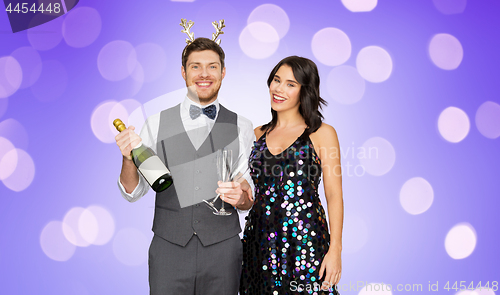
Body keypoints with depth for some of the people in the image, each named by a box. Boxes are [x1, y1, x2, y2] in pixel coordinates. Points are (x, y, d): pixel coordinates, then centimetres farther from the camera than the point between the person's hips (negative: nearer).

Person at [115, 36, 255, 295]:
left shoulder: (241, 127, 3)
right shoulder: (156, 123, 2)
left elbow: (251, 200, 7)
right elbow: (132, 193, 4)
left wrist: (240, 197, -16)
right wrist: (129, 157, -14)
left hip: (222, 251, 0)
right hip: (168, 249, 0)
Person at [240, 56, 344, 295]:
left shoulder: (322, 134, -2)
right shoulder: (258, 134, 10)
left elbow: (334, 196, -6)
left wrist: (335, 250, -11)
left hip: (305, 240, -3)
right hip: (261, 239, 4)